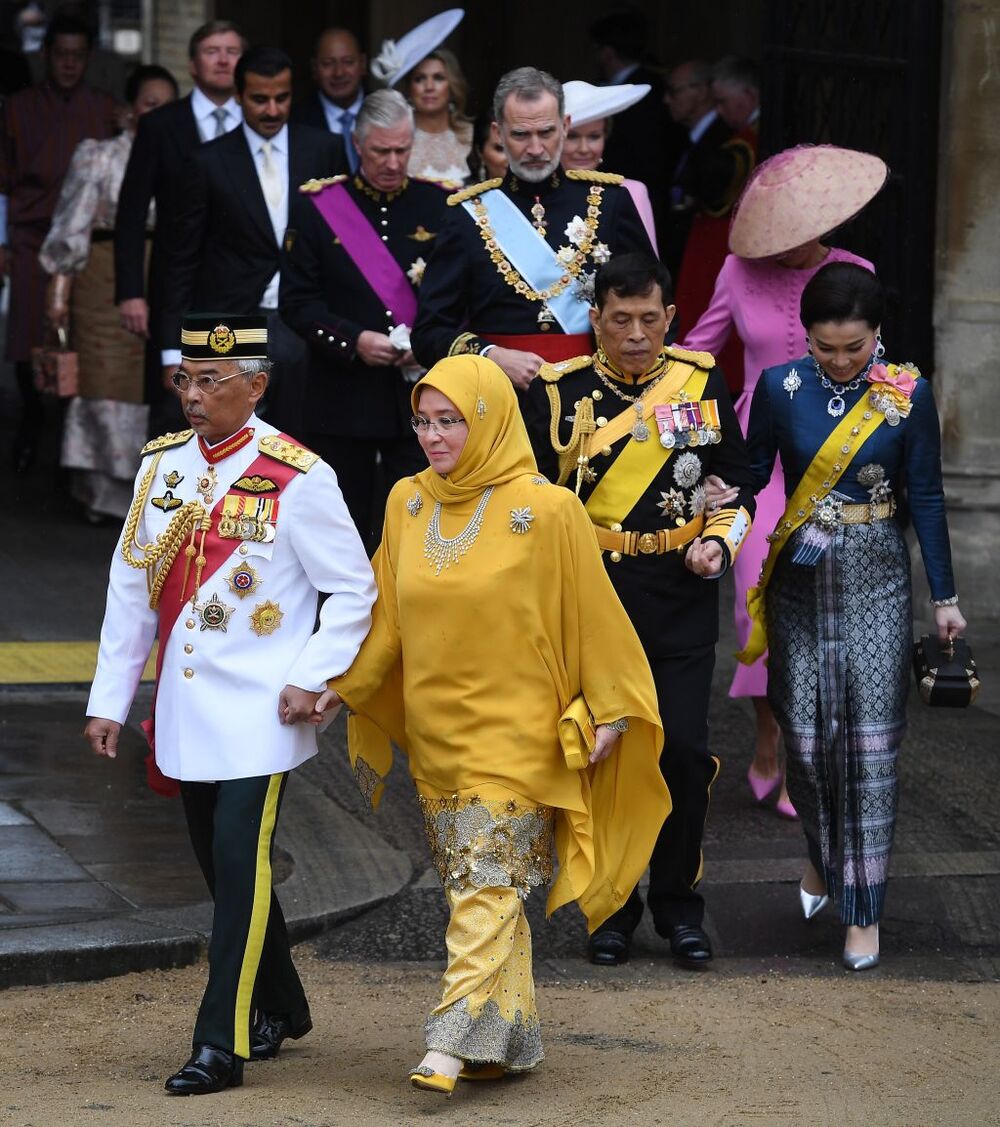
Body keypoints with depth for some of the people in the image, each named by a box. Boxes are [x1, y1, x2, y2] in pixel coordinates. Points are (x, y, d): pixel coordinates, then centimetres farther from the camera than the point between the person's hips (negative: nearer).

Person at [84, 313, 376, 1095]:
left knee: (241, 863, -10)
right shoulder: (162, 465, 6)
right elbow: (131, 587, 11)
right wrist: (110, 698, 9)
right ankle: (280, 1009, 30)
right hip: (184, 706, 6)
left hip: (258, 711, -6)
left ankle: (224, 1043, -7)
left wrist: (312, 678, -12)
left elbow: (354, 590, -4)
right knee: (221, 862, 13)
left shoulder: (297, 478, -10)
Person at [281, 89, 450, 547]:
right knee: (346, 522, 6)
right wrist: (353, 340, -14)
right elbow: (297, 301, 0)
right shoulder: (321, 208, 3)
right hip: (344, 394, 0)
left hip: (419, 393, 0)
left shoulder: (440, 206, 5)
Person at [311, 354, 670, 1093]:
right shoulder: (407, 504, 5)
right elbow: (387, 616, 12)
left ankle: (455, 1042, -16)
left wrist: (609, 711, -5)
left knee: (487, 885, -11)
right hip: (436, 731, 5)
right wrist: (342, 685, 3)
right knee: (483, 891, 10)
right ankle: (515, 1039, 18)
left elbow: (591, 614, -5)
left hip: (512, 733, -5)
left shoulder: (547, 511, -10)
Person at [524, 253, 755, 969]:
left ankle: (678, 904, 12)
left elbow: (736, 478, 13)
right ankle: (613, 906, 18)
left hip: (681, 596, 0)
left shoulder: (701, 381, 4)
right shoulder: (561, 392, 0)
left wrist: (721, 542, -4)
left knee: (684, 749, -5)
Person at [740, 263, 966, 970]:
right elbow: (753, 474, 5)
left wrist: (945, 595, 3)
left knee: (870, 739, -5)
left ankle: (863, 908, 3)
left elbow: (926, 496, 0)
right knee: (806, 735, 3)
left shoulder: (908, 394, -6)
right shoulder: (782, 388, -4)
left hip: (876, 578, -1)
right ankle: (823, 854, 32)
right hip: (801, 577, 1)